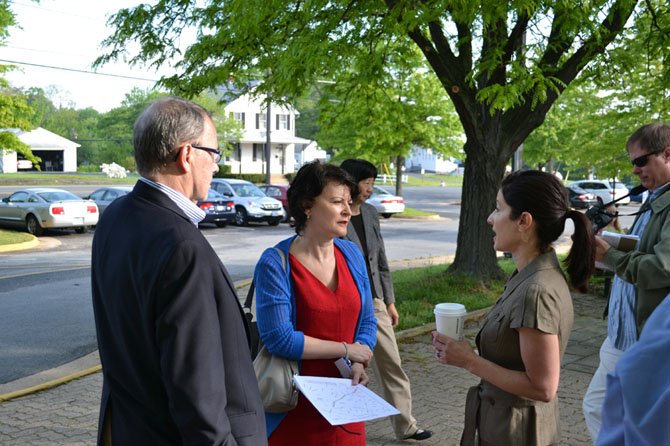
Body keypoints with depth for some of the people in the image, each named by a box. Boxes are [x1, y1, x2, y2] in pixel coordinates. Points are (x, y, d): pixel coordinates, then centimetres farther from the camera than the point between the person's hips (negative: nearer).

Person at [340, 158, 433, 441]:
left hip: (374, 301, 6)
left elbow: (381, 261, 13)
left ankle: (405, 425, 23)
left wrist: (390, 301, 13)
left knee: (392, 365, 11)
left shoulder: (371, 214, 7)